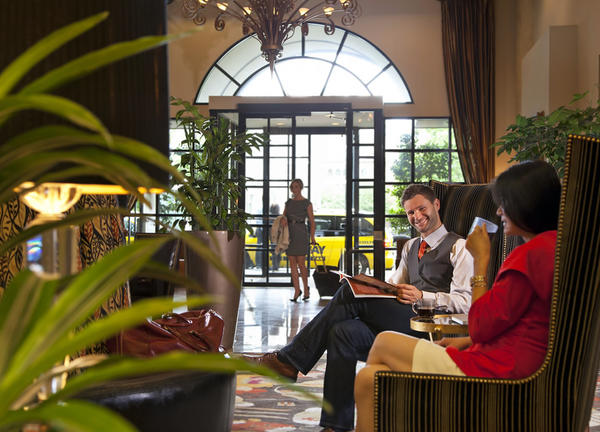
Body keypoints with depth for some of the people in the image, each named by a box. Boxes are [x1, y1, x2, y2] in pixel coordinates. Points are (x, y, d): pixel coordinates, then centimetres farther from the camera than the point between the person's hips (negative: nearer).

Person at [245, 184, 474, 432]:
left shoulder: (458, 247, 5)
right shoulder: (411, 247, 29)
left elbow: (464, 302, -6)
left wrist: (421, 297, -18)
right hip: (402, 323, 7)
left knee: (351, 294, -22)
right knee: (344, 331, -23)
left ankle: (289, 360, -16)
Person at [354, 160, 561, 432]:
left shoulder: (531, 253, -19)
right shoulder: (555, 244, 12)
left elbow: (481, 326, -15)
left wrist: (480, 259, -8)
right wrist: (468, 341, 12)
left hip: (496, 369, -9)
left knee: (383, 343, 3)